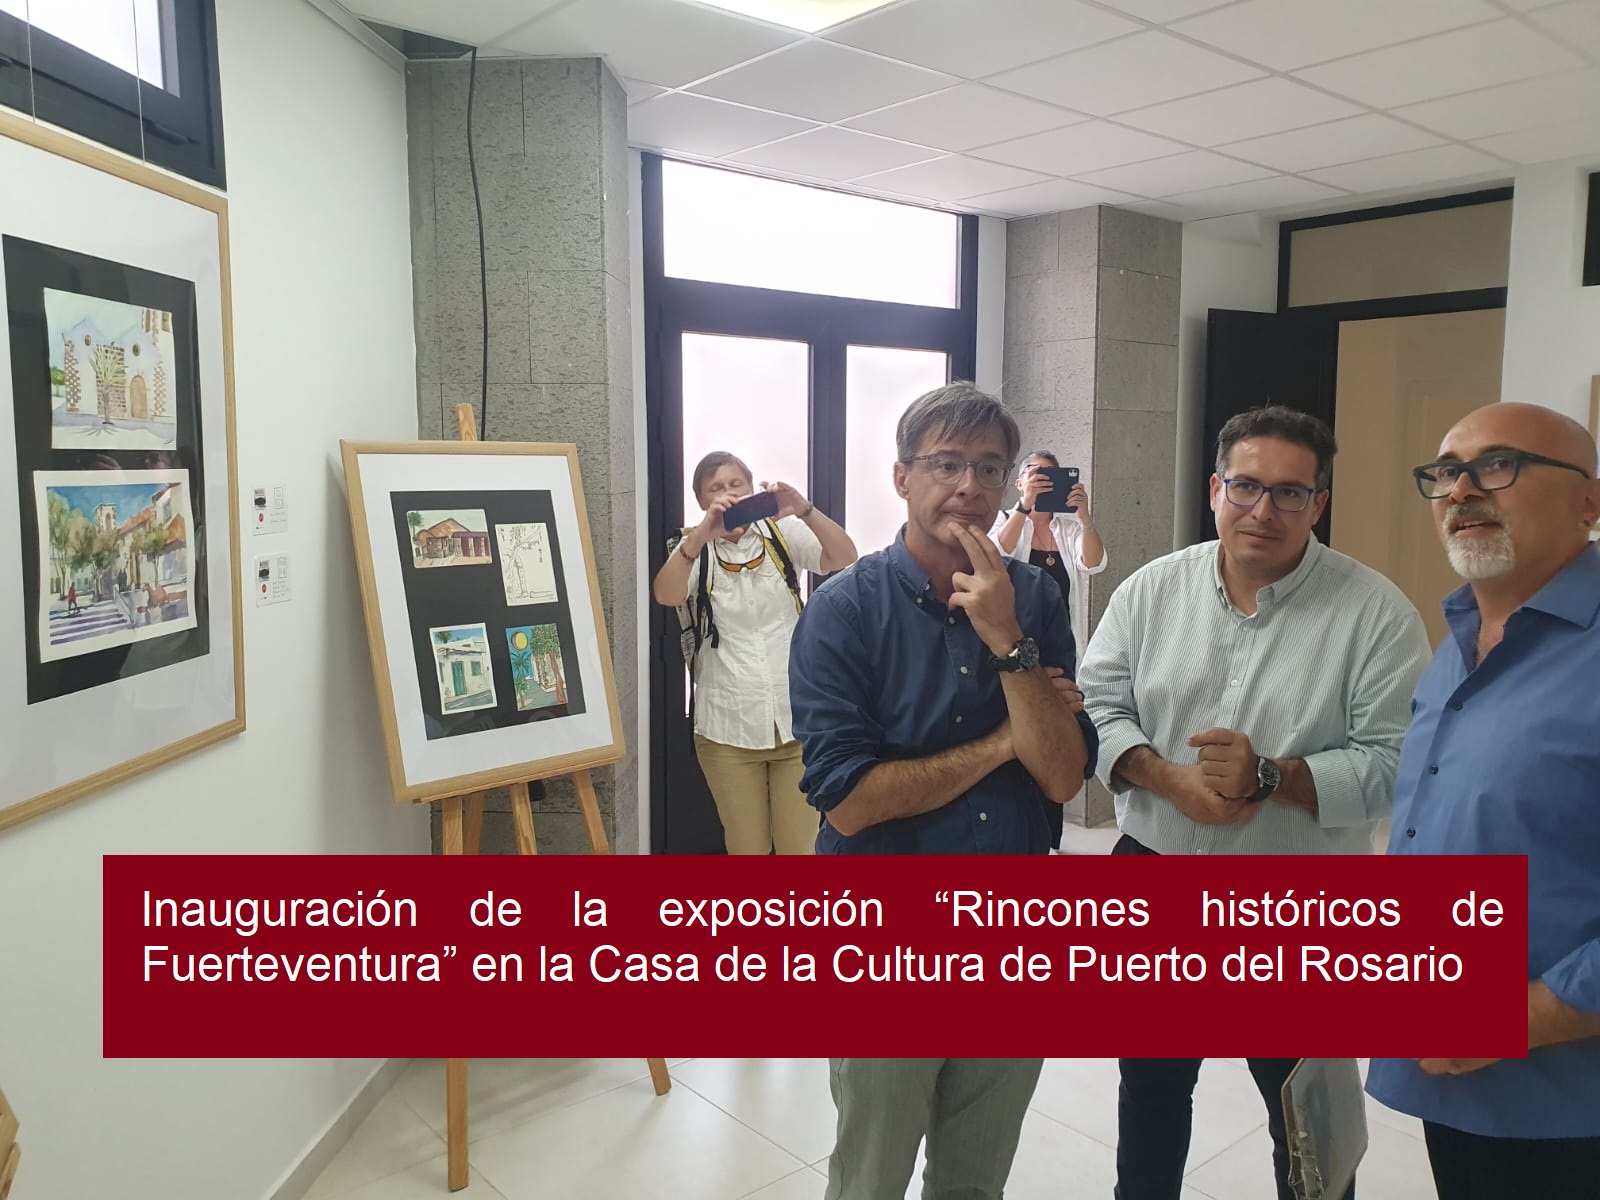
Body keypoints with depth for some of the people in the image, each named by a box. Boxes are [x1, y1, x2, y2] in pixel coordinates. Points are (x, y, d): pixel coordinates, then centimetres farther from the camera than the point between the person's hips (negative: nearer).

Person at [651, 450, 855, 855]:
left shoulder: (782, 534, 2)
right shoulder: (692, 549, 1)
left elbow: (845, 560, -13)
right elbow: (666, 595, -20)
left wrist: (804, 510, -28)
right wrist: (705, 531, -32)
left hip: (797, 720, 0)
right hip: (727, 727, 0)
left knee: (802, 845, 7)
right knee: (746, 847, 12)